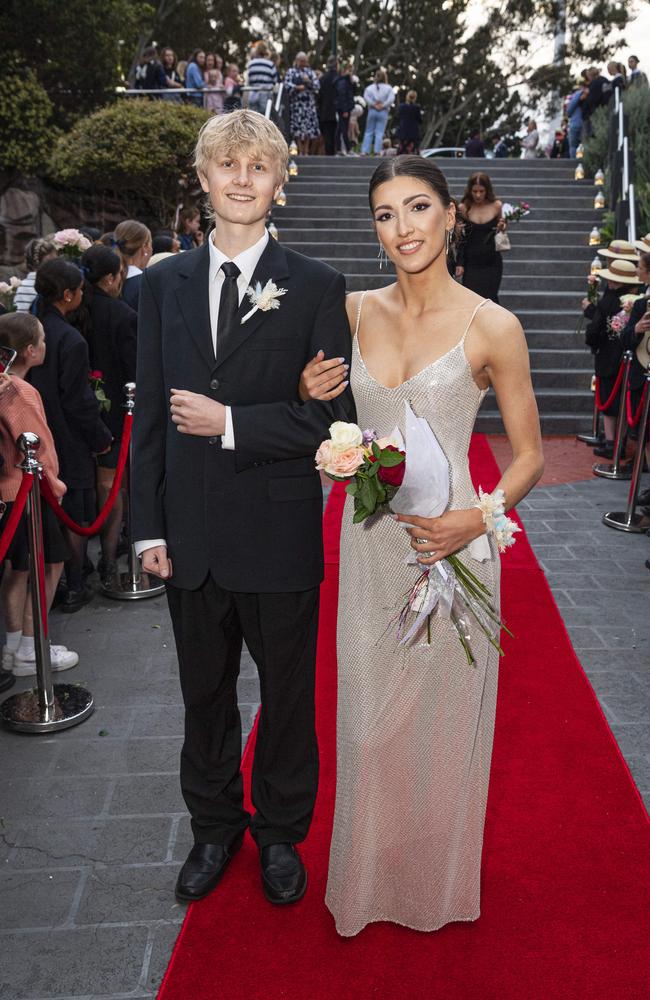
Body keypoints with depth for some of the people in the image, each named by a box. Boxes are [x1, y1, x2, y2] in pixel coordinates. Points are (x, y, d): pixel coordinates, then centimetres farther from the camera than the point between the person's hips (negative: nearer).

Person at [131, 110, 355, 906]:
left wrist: (232, 423, -17)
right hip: (191, 535, 3)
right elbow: (150, 412, 4)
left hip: (279, 534, -2)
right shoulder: (164, 283, 5)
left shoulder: (317, 287, -5)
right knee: (204, 695, 19)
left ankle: (280, 832, 40)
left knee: (287, 695, 15)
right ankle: (214, 826, 43)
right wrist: (150, 527, 0)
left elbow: (333, 416, -9)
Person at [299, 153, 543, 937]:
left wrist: (478, 519, -21)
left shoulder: (492, 327, -10)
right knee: (368, 716, 15)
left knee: (442, 718, 13)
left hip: (450, 545, -3)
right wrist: (310, 394, -5)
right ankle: (371, 877, 40)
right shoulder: (356, 311, 2)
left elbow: (529, 457, -4)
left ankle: (438, 880, 41)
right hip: (369, 541, 4)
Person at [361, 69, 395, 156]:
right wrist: (383, 105, -8)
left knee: (368, 132, 5)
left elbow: (366, 97, -9)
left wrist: (373, 104, -9)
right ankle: (377, 151, -8)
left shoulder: (370, 87, 5)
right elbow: (391, 98, -12)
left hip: (372, 111, 1)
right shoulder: (388, 88, 2)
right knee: (379, 133, -1)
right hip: (383, 112, -1)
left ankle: (364, 151, -2)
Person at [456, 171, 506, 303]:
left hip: (492, 262, 1)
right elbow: (461, 239, 2)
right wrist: (460, 264, -5)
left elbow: (501, 232, 13)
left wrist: (502, 228, -11)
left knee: (489, 298, -2)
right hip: (471, 263, 0)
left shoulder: (496, 206, -1)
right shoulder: (464, 208, -4)